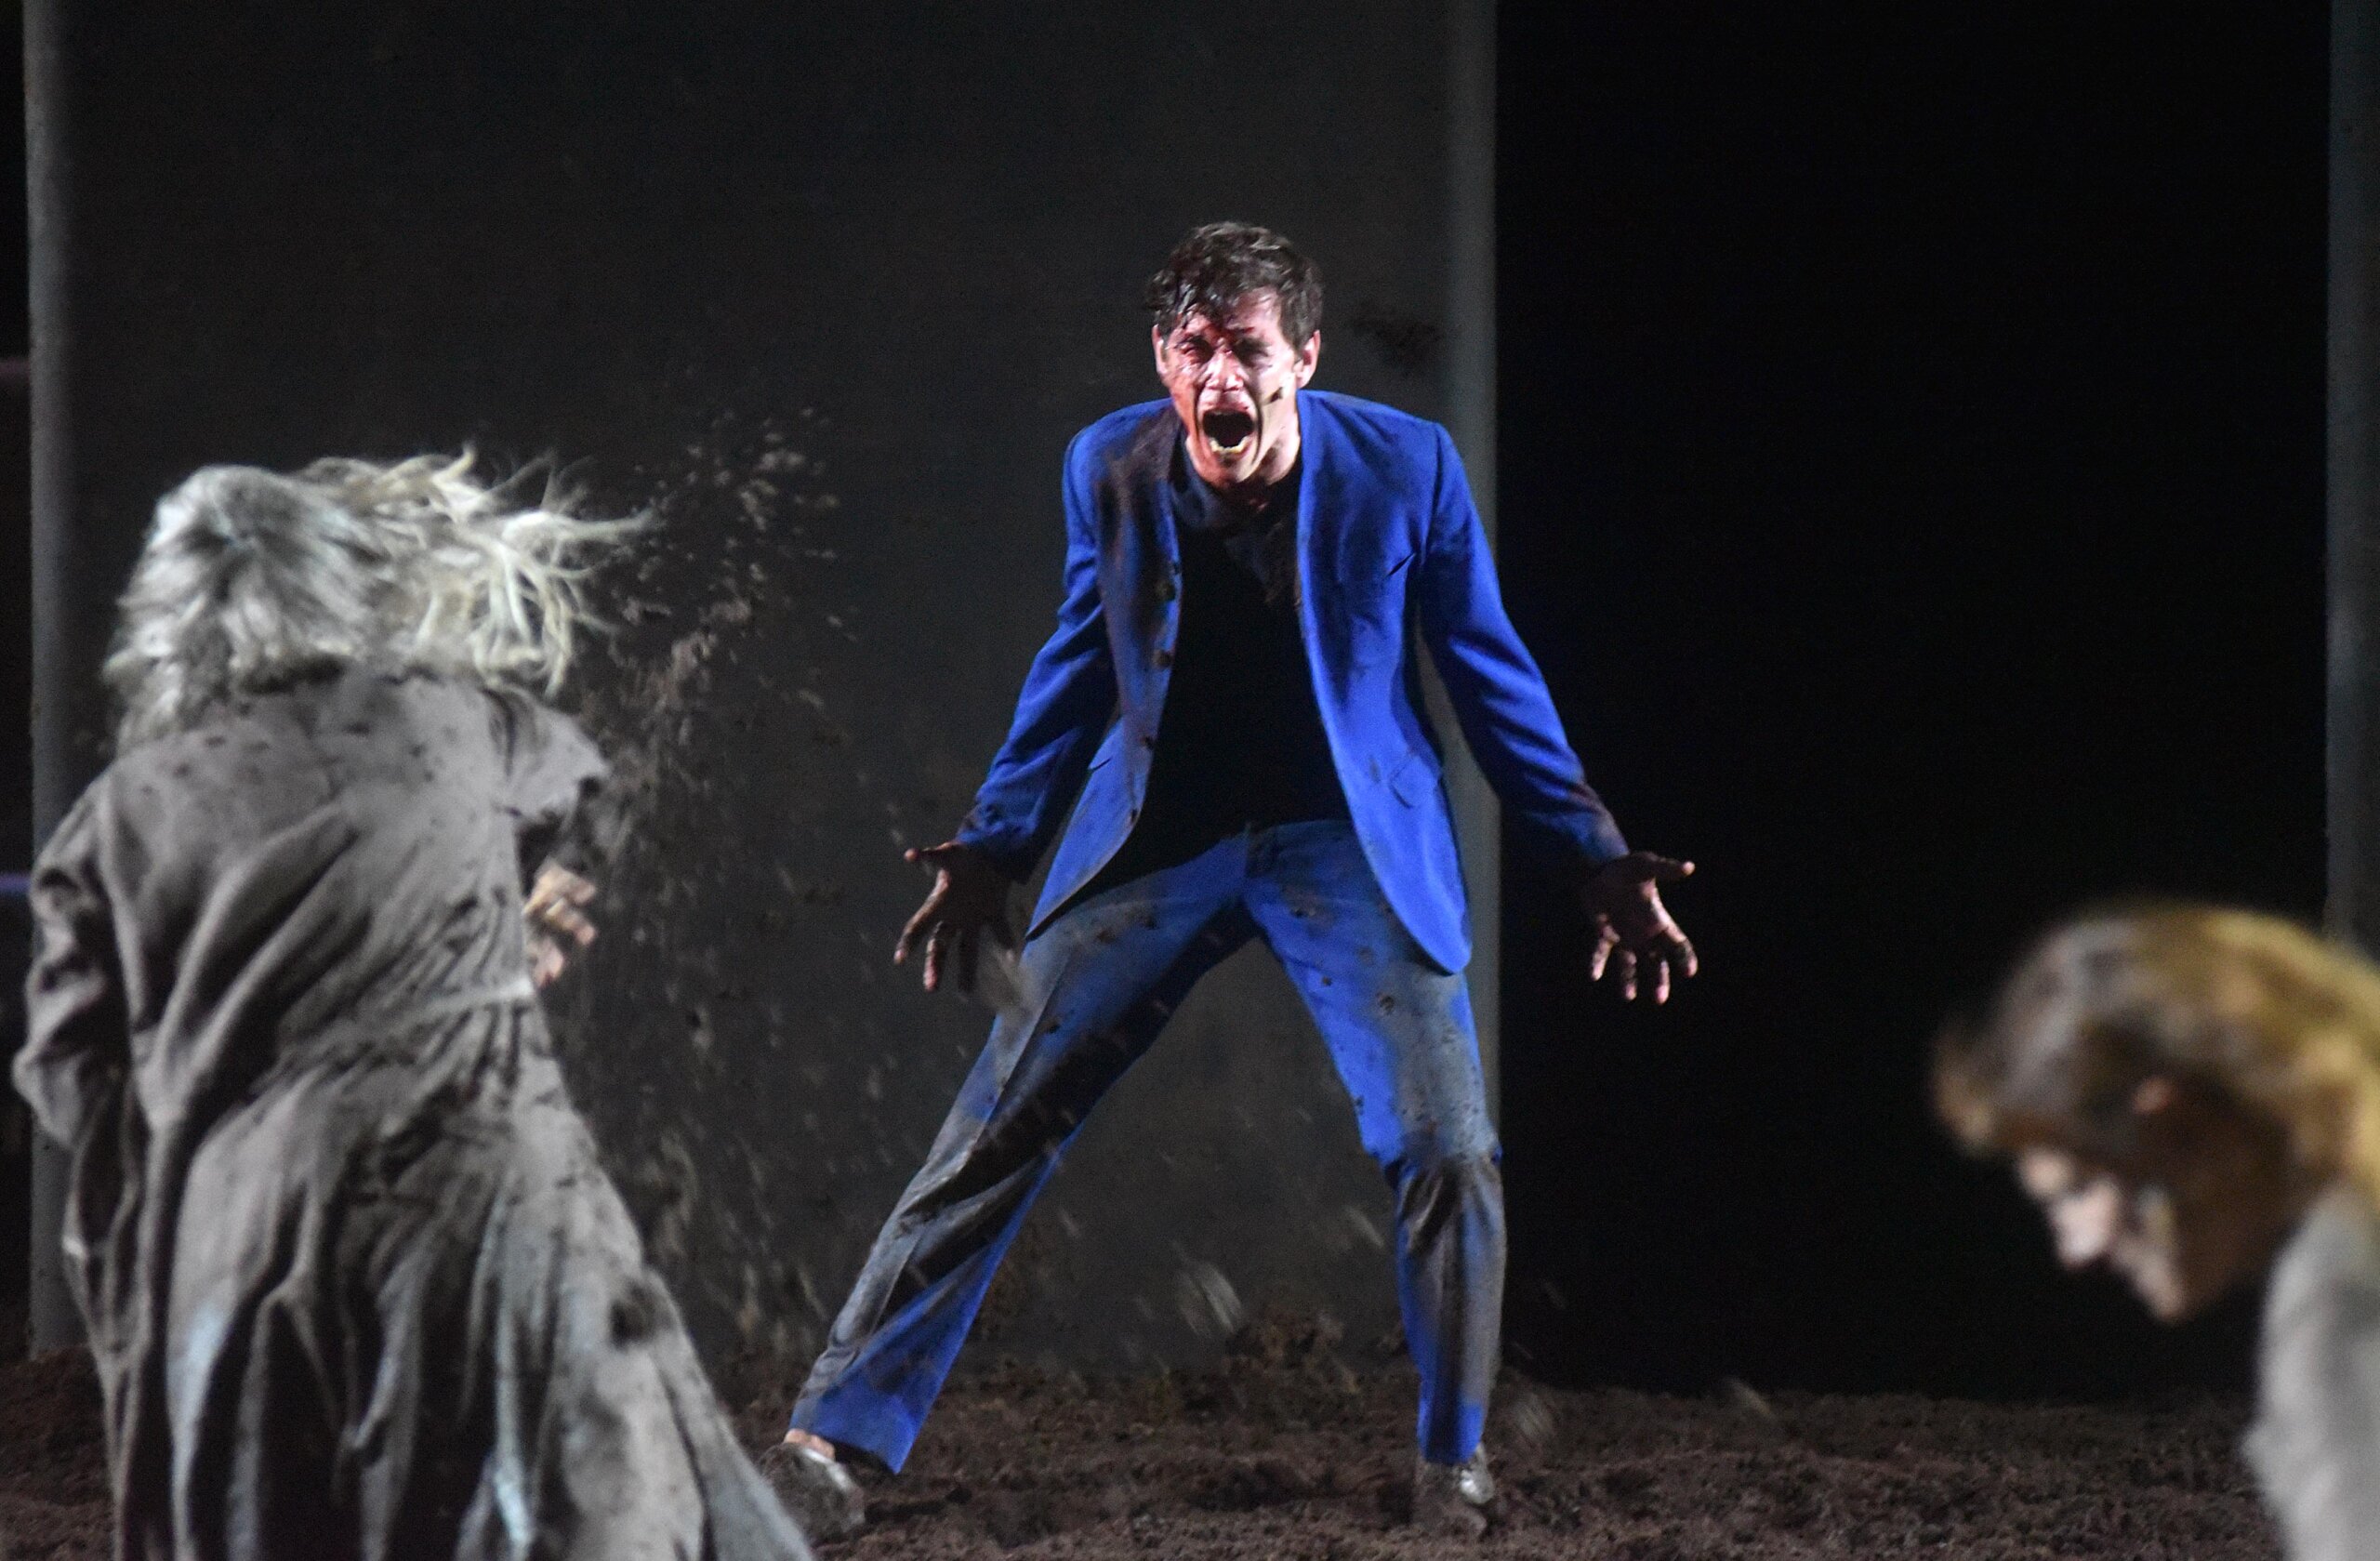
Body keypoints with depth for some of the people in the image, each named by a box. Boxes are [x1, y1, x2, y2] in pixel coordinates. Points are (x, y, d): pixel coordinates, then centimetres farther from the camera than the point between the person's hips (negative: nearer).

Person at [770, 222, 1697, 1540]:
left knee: (1447, 1156, -13)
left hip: (1347, 840, -1)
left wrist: (1598, 862, 0)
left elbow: (1488, 672, 0)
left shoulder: (1404, 467, -12)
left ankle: (1453, 1467, 7)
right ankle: (836, 1433, 4)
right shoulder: (1109, 466, -7)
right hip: (1156, 839, 1)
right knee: (994, 1133, -4)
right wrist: (995, 848, 14)